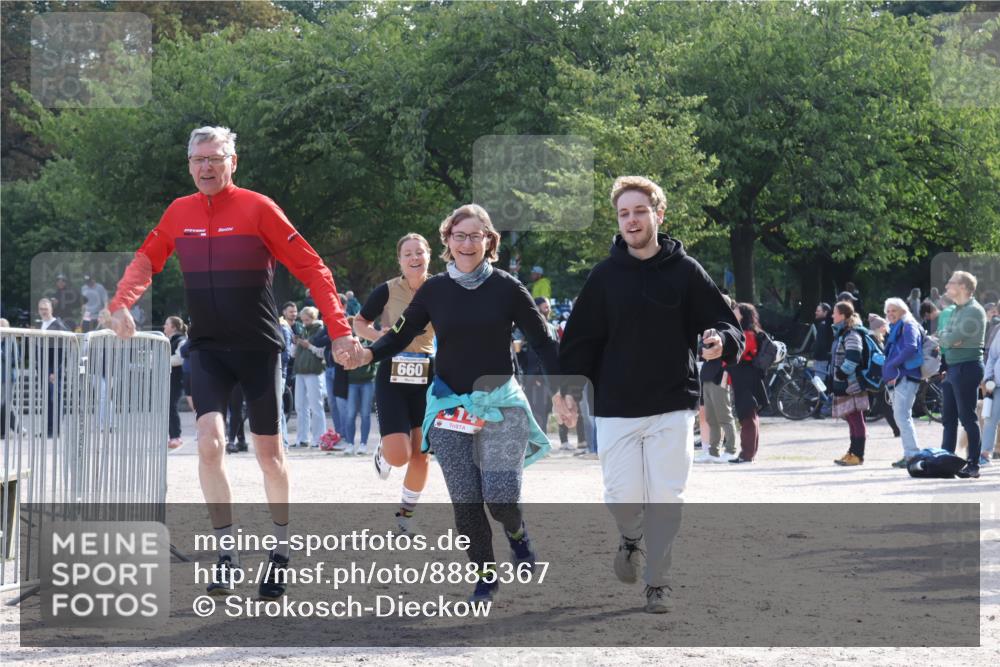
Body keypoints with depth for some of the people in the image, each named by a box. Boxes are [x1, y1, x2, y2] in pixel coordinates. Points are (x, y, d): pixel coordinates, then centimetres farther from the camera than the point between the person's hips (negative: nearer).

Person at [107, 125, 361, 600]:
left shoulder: (257, 208, -10)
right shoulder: (179, 213, 2)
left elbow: (310, 268, -9)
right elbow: (146, 260, 16)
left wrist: (339, 329, -17)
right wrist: (121, 303, -4)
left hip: (258, 347, -2)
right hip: (206, 348, 2)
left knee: (268, 451, 6)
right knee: (210, 442, -16)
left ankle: (281, 547, 25)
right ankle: (226, 551, -7)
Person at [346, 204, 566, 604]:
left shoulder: (507, 288, -3)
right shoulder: (434, 290, 3)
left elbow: (542, 342, 1)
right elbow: (402, 334, 7)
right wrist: (369, 354, -13)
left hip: (500, 403, -2)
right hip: (449, 405, 2)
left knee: (500, 496, -14)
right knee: (465, 502, -2)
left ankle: (516, 533, 21)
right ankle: (485, 576, 15)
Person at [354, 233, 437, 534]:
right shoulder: (387, 291, -7)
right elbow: (359, 323, 4)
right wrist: (378, 335, -15)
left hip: (427, 379, 2)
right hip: (392, 377, -2)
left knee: (420, 455, 2)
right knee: (399, 456, -13)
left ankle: (406, 512, 22)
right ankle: (383, 453, 25)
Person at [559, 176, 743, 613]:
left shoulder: (685, 272, 2)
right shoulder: (605, 276, 5)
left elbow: (726, 323, 4)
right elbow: (580, 338, 8)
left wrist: (721, 341, -19)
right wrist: (570, 387, -3)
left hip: (673, 406, -1)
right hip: (616, 408, 1)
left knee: (666, 498, -3)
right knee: (622, 498, -2)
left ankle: (658, 583, 9)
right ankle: (631, 538, 32)